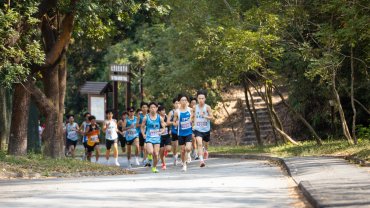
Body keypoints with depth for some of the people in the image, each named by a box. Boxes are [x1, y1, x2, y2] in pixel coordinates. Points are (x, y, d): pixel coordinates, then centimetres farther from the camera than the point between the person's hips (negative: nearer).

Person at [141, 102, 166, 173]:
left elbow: (163, 128, 9)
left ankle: (154, 167, 19)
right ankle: (148, 153, 17)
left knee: (156, 154, -1)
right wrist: (143, 134, -7)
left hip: (157, 138, 2)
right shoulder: (146, 118, -1)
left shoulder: (159, 118, 2)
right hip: (149, 138, -2)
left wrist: (161, 132, -12)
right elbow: (142, 127, 8)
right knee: (150, 152, -21)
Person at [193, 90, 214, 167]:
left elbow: (211, 117, -13)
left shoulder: (207, 107, -9)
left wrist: (204, 116, -28)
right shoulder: (195, 107, -2)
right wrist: (194, 123, 6)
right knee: (199, 144, -20)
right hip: (198, 129, -1)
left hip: (206, 129, 1)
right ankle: (201, 161, -26)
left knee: (206, 143, 21)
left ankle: (206, 151, 57)